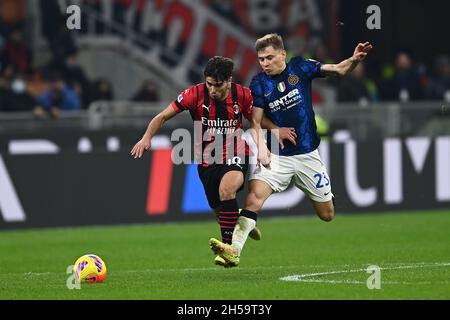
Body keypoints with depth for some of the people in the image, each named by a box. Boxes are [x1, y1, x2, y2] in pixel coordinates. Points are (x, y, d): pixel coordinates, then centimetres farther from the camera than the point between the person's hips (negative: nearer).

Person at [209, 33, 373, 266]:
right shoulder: (259, 84, -3)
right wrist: (260, 147, -18)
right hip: (277, 156, -1)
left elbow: (339, 70, -2)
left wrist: (354, 60, -23)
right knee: (255, 194, -26)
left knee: (327, 215, 7)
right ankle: (234, 250, -33)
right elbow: (256, 121, -1)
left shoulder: (300, 68, -3)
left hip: (307, 154, 1)